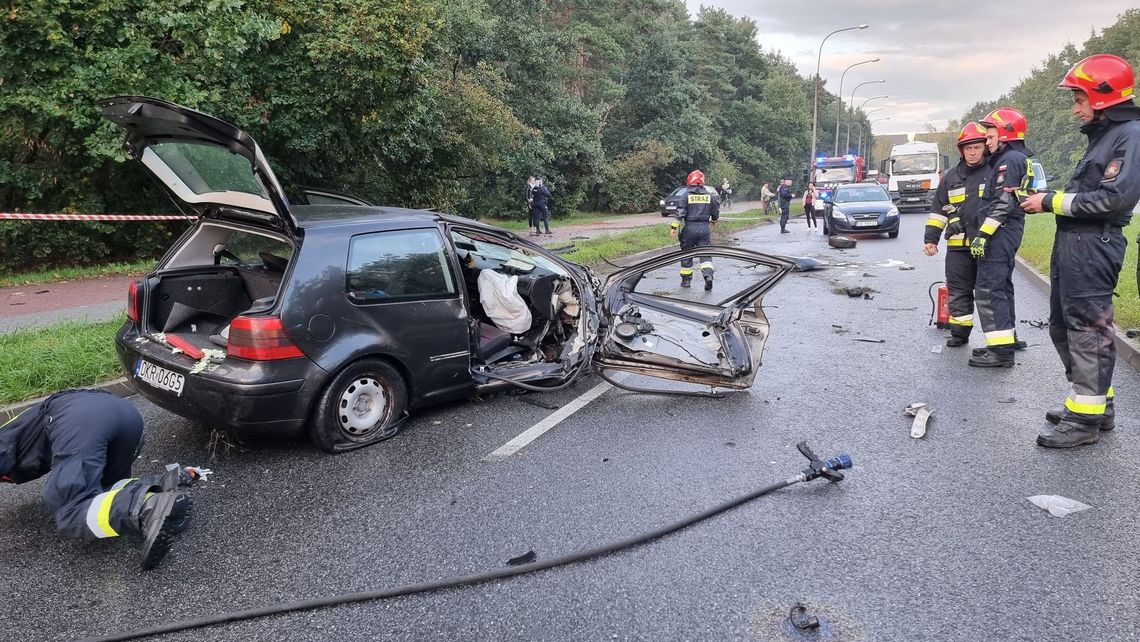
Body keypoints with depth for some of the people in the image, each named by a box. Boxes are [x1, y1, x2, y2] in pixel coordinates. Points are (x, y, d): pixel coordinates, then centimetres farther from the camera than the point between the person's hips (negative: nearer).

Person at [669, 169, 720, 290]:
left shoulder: (686, 195, -5)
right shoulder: (710, 195, 4)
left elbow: (680, 213, -11)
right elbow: (716, 211, 11)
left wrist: (674, 227, -8)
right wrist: (714, 220, 32)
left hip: (690, 228, -2)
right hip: (704, 228, 2)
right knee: (705, 254, 4)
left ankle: (686, 279, 18)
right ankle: (708, 275, -17)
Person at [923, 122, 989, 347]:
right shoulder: (951, 177, 12)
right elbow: (939, 210, 13)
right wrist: (931, 238, 7)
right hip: (958, 246, 3)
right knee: (958, 291, 6)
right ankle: (959, 332, 16)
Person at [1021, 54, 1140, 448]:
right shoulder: (1103, 135, 19)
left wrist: (1053, 202, -15)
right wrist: (1048, 199, 4)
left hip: (1094, 247, -10)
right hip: (1072, 242, 10)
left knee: (1087, 331, -5)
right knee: (1064, 327, 15)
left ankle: (1086, 419, 2)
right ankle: (1097, 404, 27)